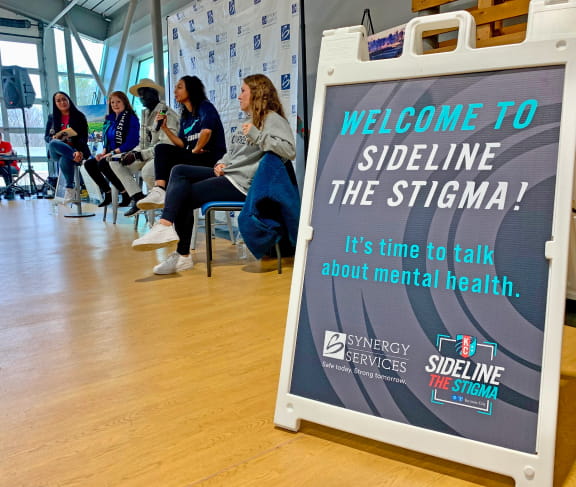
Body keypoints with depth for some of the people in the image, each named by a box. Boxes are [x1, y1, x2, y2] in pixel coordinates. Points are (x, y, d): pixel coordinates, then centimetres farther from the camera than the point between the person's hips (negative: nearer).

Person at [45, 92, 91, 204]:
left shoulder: (79, 116, 4)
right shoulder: (52, 118, 14)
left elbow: (84, 137, -4)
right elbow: (46, 137, 17)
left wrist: (79, 152, -25)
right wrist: (53, 138, -10)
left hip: (75, 150, -3)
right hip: (58, 153, 3)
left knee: (64, 160, -39)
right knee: (53, 143, -35)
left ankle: (70, 188, -24)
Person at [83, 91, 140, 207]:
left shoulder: (132, 119, -9)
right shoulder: (110, 119, 15)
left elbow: (131, 143, -18)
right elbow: (106, 141, 21)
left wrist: (112, 153, -19)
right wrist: (103, 152, 0)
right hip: (111, 155, 8)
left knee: (102, 164, -29)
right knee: (89, 164, -5)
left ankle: (125, 193, -18)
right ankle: (107, 193, 2)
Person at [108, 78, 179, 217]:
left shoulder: (167, 114, -13)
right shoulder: (145, 114, 15)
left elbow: (166, 145, -22)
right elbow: (143, 143, 18)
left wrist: (138, 155, -22)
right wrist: (132, 153, -5)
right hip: (148, 156, 9)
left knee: (147, 171, -38)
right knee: (115, 162, -1)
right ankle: (138, 197, -7)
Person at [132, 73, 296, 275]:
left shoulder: (273, 119, -8)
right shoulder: (251, 120, 22)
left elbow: (289, 150, -24)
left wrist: (256, 135, -24)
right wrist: (221, 163, 5)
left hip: (242, 183, -10)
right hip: (228, 173, 10)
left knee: (184, 196, -9)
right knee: (179, 171, -2)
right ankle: (166, 225, -13)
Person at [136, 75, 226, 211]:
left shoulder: (205, 107, -2)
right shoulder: (184, 116, 22)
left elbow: (206, 131, -23)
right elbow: (182, 144, 12)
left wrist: (195, 150, -12)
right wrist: (165, 128, 5)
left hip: (212, 158, -7)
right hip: (193, 159, 7)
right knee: (161, 148, -12)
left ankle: (159, 190, -19)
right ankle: (159, 191, -27)